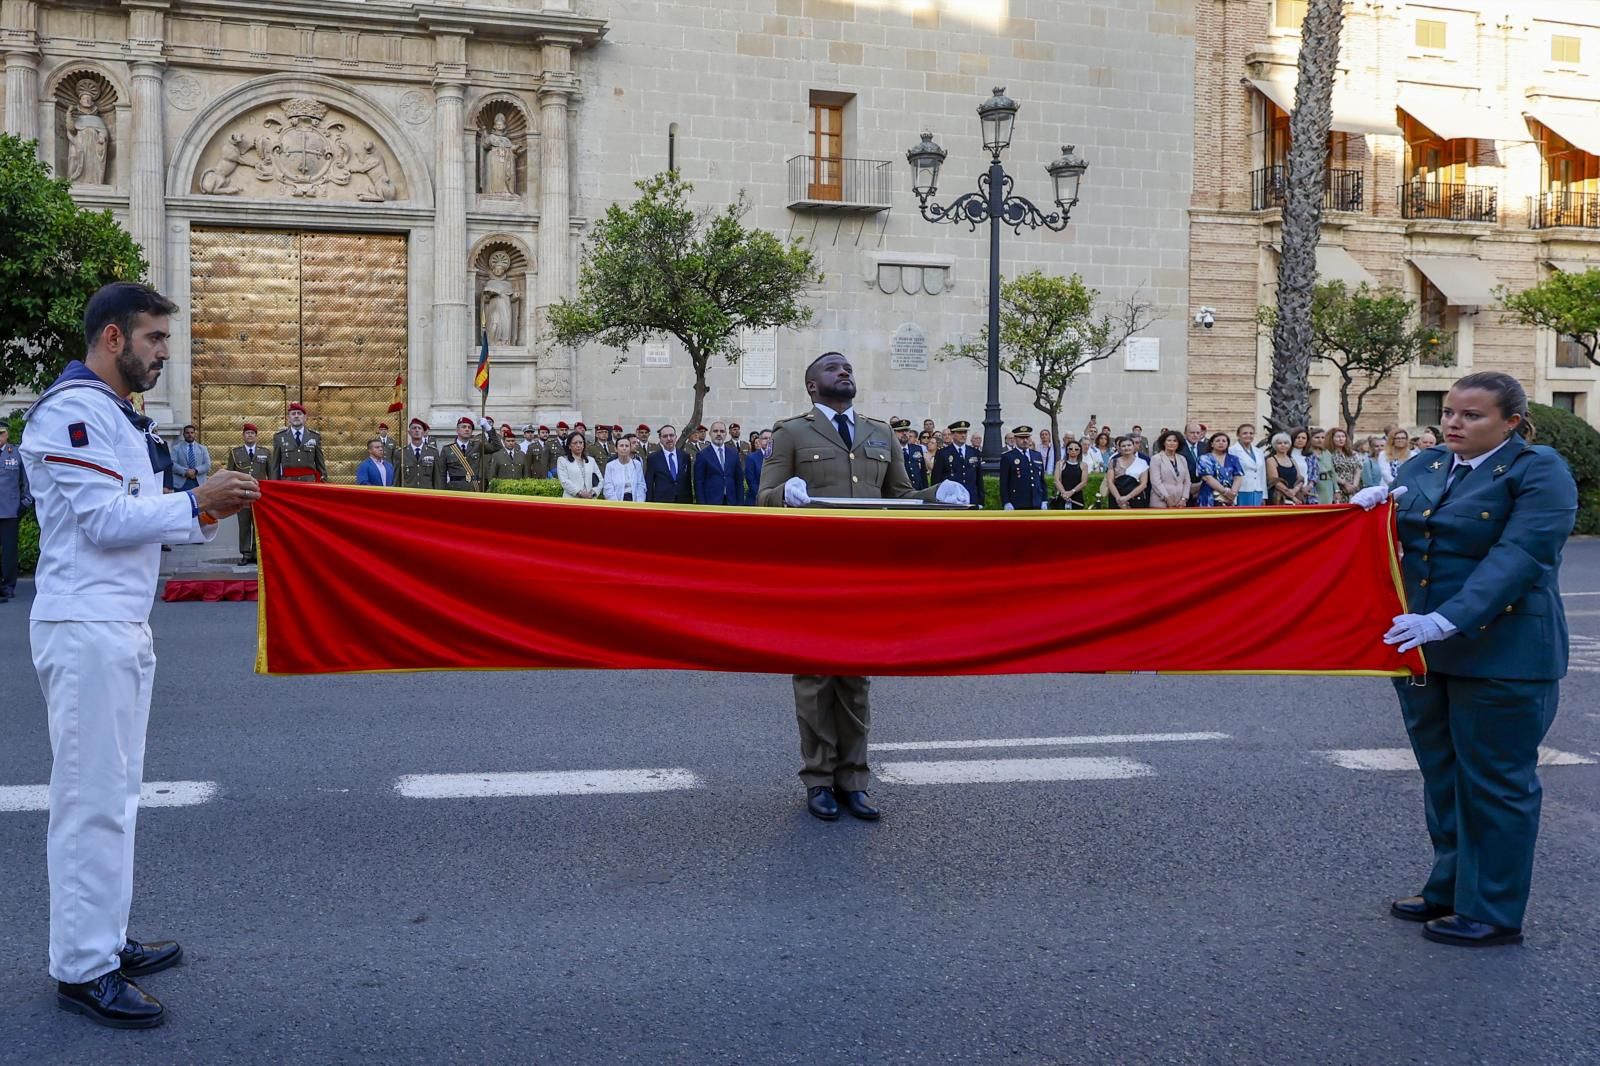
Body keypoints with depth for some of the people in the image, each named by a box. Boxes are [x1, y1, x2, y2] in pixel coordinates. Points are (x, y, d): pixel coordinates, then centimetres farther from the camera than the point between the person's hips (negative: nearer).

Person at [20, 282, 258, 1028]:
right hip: (85, 629, -10)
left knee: (113, 792, 15)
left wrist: (202, 512, 6)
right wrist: (196, 502, -16)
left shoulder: (113, 415, 18)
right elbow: (101, 519, -19)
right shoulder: (70, 411, -13)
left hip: (121, 626, 10)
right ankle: (82, 971, 1)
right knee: (93, 797, -6)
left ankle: (105, 941, 25)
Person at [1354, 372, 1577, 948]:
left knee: (1495, 783, 3)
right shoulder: (1423, 466, 10)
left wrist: (1448, 620, -33)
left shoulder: (1539, 471, -10)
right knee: (1442, 777, 17)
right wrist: (1375, 502, -5)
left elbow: (1517, 557, -22)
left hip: (1501, 656, -7)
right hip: (1421, 650, 7)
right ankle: (1449, 890, 31)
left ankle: (1493, 912, 14)